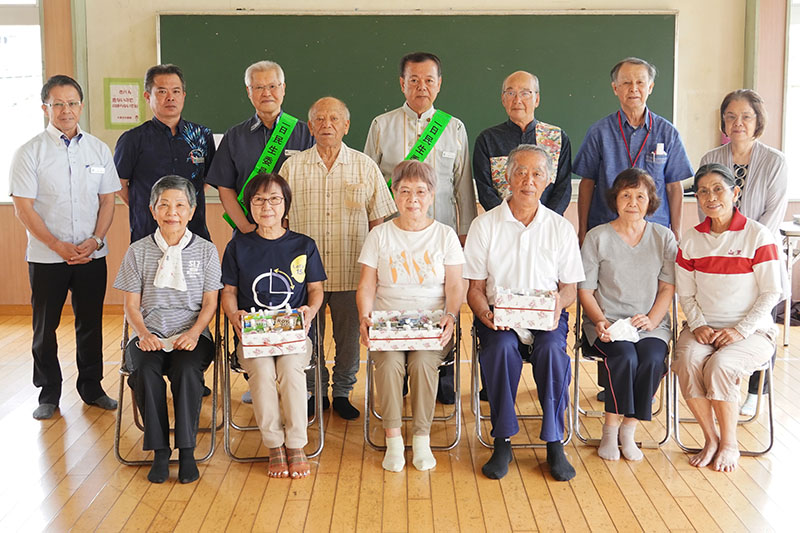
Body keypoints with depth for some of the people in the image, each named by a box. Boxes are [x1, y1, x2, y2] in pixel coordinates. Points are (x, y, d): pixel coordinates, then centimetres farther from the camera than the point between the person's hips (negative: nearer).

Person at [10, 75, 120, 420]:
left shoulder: (98, 149, 6)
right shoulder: (30, 153, -4)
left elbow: (108, 200, 7)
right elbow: (23, 208, -7)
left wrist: (95, 240, -8)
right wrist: (60, 246, -14)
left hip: (92, 254, 2)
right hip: (46, 256, -2)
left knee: (91, 324, 10)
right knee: (45, 328, 6)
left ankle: (91, 388, 25)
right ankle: (49, 394, 21)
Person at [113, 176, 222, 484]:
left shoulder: (206, 250, 6)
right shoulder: (138, 252, 8)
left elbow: (210, 303, 4)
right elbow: (131, 304, 7)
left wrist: (194, 333, -14)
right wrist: (144, 334, -12)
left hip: (191, 335, -1)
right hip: (150, 335, 1)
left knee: (187, 370, -32)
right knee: (144, 370, -30)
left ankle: (186, 449, -19)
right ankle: (159, 450, -17)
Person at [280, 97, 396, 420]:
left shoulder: (365, 167, 5)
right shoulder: (292, 167, 5)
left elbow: (378, 221, 6)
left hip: (351, 272, 0)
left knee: (349, 337, 8)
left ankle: (342, 393, 26)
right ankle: (314, 393, 26)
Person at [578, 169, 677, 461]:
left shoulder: (664, 237, 9)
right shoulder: (597, 237, 3)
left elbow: (668, 287, 6)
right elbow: (585, 289, 2)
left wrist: (651, 320, -10)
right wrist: (600, 322, -14)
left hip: (652, 323, 2)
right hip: (607, 321, -1)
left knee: (652, 359, -29)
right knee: (625, 357, -31)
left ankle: (628, 429, -10)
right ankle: (610, 429, -12)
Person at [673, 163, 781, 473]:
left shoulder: (758, 236, -5)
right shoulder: (691, 240, 8)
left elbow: (771, 293, -6)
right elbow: (686, 293, 10)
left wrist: (741, 330, -15)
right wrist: (698, 325, -8)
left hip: (752, 330, -3)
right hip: (703, 328, 3)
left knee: (720, 365, -32)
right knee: (688, 362, -28)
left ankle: (729, 444, -8)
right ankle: (710, 439, -8)